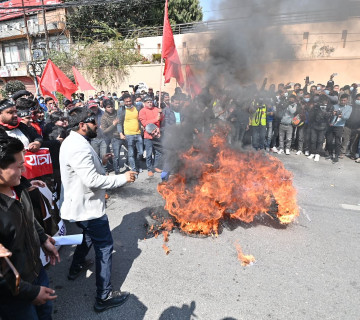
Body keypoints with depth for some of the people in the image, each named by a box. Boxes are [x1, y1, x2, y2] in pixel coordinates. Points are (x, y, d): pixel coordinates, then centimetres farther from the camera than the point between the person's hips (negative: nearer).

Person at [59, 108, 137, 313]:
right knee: (105, 246, 0)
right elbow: (92, 180, -32)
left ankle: (76, 267, 52)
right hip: (87, 206, -11)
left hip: (79, 203, 11)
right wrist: (122, 179, -24)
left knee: (89, 233, 32)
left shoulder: (72, 141, 8)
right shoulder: (79, 147, -27)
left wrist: (100, 162, 5)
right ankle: (104, 297, 11)